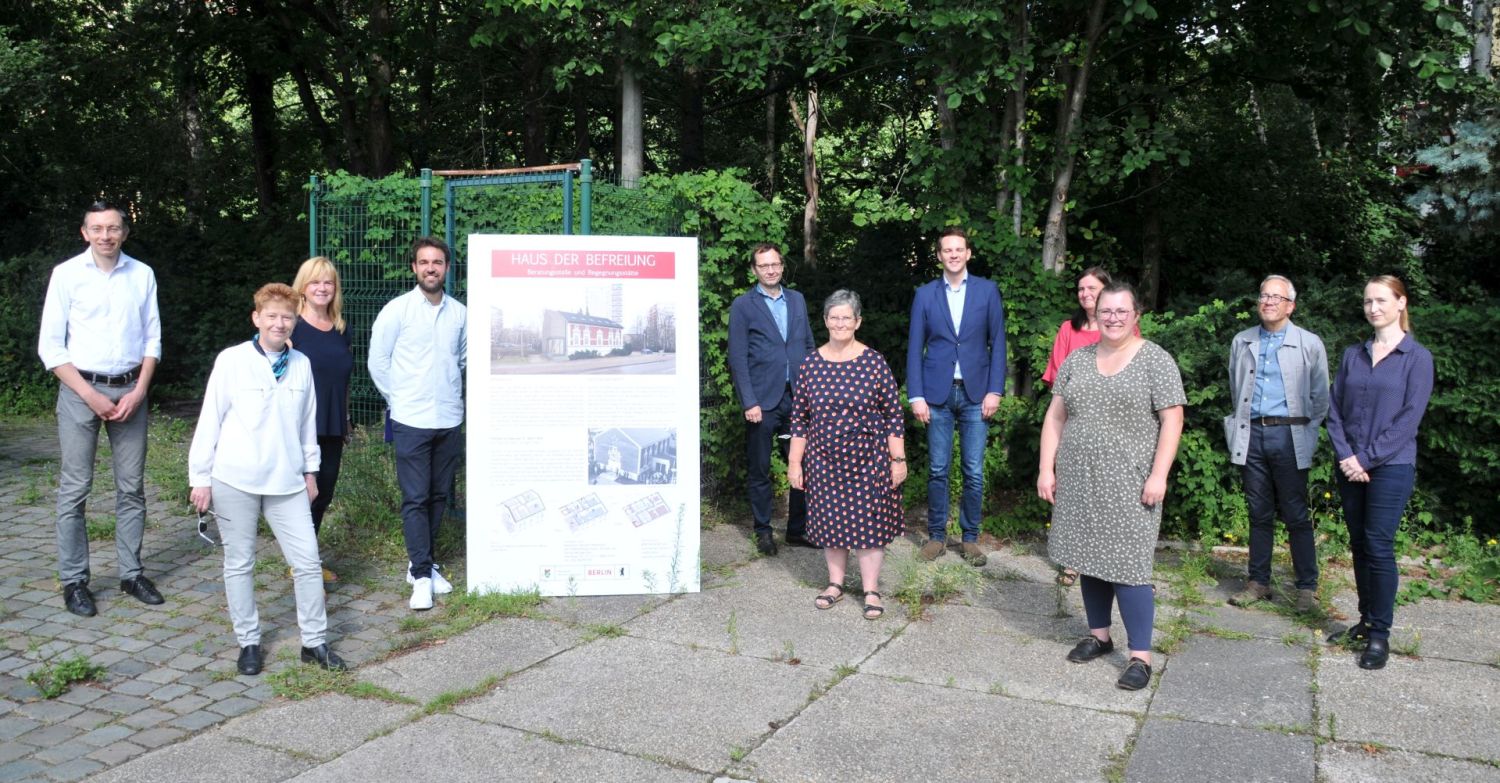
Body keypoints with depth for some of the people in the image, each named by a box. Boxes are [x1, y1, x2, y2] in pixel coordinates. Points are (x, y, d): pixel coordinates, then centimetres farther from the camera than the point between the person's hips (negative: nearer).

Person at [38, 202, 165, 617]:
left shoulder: (142, 274, 4)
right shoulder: (67, 274, -3)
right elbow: (50, 346, -3)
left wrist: (138, 391, -4)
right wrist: (91, 396, -10)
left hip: (130, 390, 3)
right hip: (80, 389, -2)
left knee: (132, 487, 7)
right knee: (75, 488, 0)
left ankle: (131, 573, 17)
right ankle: (73, 580, 10)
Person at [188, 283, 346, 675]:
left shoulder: (301, 364, 4)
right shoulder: (232, 360, -6)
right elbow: (210, 420, -3)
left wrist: (310, 470, 17)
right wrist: (200, 477, -2)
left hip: (287, 481, 3)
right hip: (235, 481, -3)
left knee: (308, 560, 2)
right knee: (239, 563, 9)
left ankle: (315, 641, 15)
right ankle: (248, 642, 23)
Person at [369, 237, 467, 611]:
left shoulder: (460, 313, 4)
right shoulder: (397, 310, -5)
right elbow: (377, 362, 0)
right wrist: (399, 399, 3)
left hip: (449, 421, 4)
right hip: (411, 422, -4)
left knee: (438, 496, 11)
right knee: (415, 499, -3)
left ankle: (421, 564, 24)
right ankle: (422, 575, 3)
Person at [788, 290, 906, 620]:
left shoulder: (874, 363, -6)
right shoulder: (811, 364, 0)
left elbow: (893, 415, -2)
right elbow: (799, 416, 5)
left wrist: (898, 459, -4)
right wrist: (794, 462, 3)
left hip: (868, 458, -2)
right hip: (825, 459, 2)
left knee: (869, 520, 2)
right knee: (829, 519, 9)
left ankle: (872, 590, 14)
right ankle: (835, 583, 26)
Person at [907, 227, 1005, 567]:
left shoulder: (987, 291, 4)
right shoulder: (925, 294, 5)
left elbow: (997, 343, 3)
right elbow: (915, 348, 3)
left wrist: (995, 390, -5)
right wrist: (915, 395, -3)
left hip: (976, 393, 0)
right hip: (937, 393, 0)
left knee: (973, 471, 3)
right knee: (937, 470, 5)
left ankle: (970, 537, 15)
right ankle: (936, 535, 17)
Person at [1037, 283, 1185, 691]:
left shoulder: (1156, 361, -4)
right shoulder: (1077, 359, 9)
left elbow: (1172, 420, -8)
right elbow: (1055, 417, 11)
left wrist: (1158, 476, -15)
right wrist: (1046, 468, 4)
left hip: (1127, 486, -5)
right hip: (1079, 483, 5)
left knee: (1127, 565, -7)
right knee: (1091, 559, 13)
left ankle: (1140, 655, 2)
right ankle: (1099, 634, 29)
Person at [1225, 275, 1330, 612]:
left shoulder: (1309, 344, 2)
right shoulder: (1241, 342, 11)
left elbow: (1320, 397, 4)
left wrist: (1306, 433, 1)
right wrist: (1240, 427, 11)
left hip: (1288, 436, -3)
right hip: (1252, 434, 3)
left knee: (1296, 515, 0)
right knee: (1259, 513, 10)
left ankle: (1307, 587, 9)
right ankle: (1259, 582, 17)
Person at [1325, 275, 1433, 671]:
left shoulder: (1417, 357, -3)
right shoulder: (1352, 355, 9)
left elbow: (1409, 418, -10)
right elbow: (1334, 408, 6)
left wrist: (1368, 459, -14)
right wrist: (1346, 456, -7)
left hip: (1391, 467, -4)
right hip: (1350, 466, 4)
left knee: (1378, 546, -5)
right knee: (1359, 545, 10)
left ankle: (1380, 633, 5)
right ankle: (1366, 620, 23)